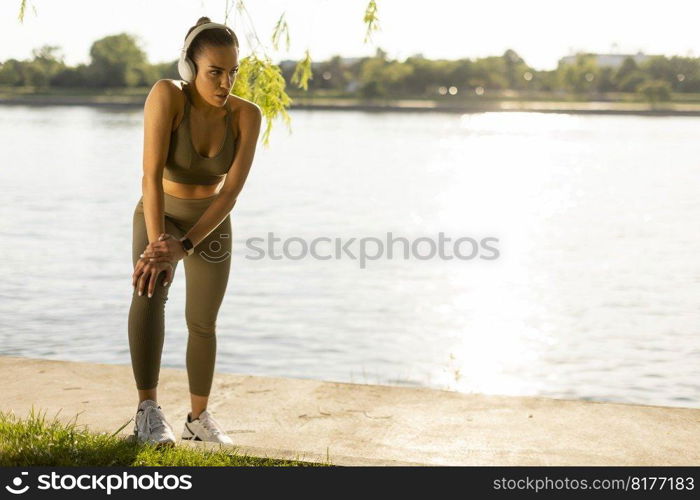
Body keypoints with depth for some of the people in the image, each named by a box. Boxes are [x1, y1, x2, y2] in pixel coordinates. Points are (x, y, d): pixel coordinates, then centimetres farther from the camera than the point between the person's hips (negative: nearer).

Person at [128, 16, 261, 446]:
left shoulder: (247, 115, -21)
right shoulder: (167, 94, -29)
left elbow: (232, 191, -25)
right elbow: (152, 175, -35)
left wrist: (183, 247, -35)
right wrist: (156, 246, -44)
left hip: (210, 225, 3)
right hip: (158, 216, -3)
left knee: (203, 323, 8)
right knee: (151, 287, -33)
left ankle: (199, 419, 30)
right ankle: (149, 411, -32)